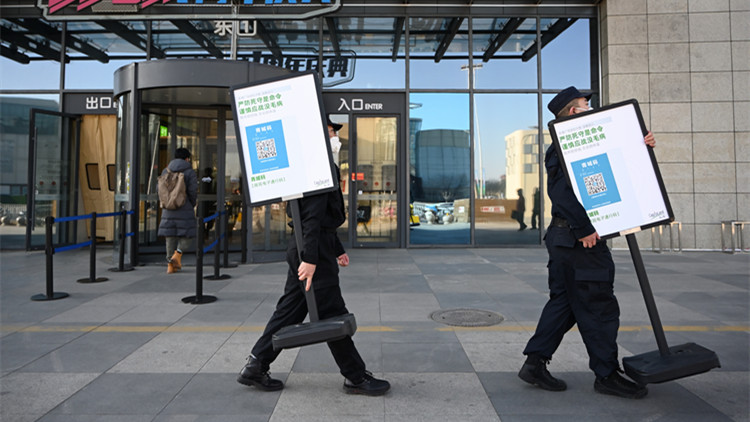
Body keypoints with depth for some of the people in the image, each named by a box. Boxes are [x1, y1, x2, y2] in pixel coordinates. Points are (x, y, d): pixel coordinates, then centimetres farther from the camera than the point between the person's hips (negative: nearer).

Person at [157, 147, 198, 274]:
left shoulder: (166, 171, 8)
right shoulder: (190, 172, -5)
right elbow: (193, 192, -9)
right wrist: (192, 204, 9)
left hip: (168, 210, 5)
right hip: (185, 209, -4)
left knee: (171, 237, 9)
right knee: (187, 235, 9)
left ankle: (170, 265, 10)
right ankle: (177, 255, -10)